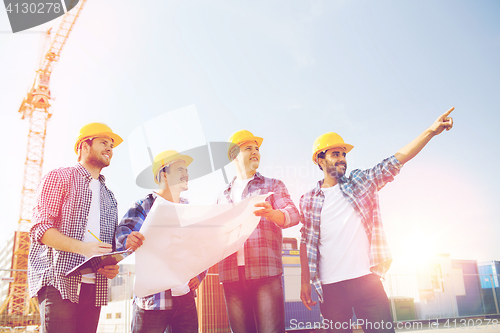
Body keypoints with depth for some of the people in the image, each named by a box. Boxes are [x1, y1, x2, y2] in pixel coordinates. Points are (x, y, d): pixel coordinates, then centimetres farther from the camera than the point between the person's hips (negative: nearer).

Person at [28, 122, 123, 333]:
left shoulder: (109, 197, 24)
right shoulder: (59, 178, 6)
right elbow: (40, 228, -6)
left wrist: (112, 266, 1)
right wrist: (82, 247, -20)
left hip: (94, 289, 6)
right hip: (59, 283, -5)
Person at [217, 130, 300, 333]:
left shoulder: (273, 185, 15)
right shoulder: (223, 196, 22)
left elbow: (293, 215, -1)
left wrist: (272, 214, -23)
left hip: (265, 272, -2)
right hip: (231, 276, 3)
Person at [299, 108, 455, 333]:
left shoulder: (361, 182, 9)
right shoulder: (308, 200, 8)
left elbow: (396, 161, 1)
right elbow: (306, 242, 9)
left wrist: (431, 131, -7)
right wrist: (305, 282, 5)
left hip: (365, 279, 0)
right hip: (330, 288, 0)